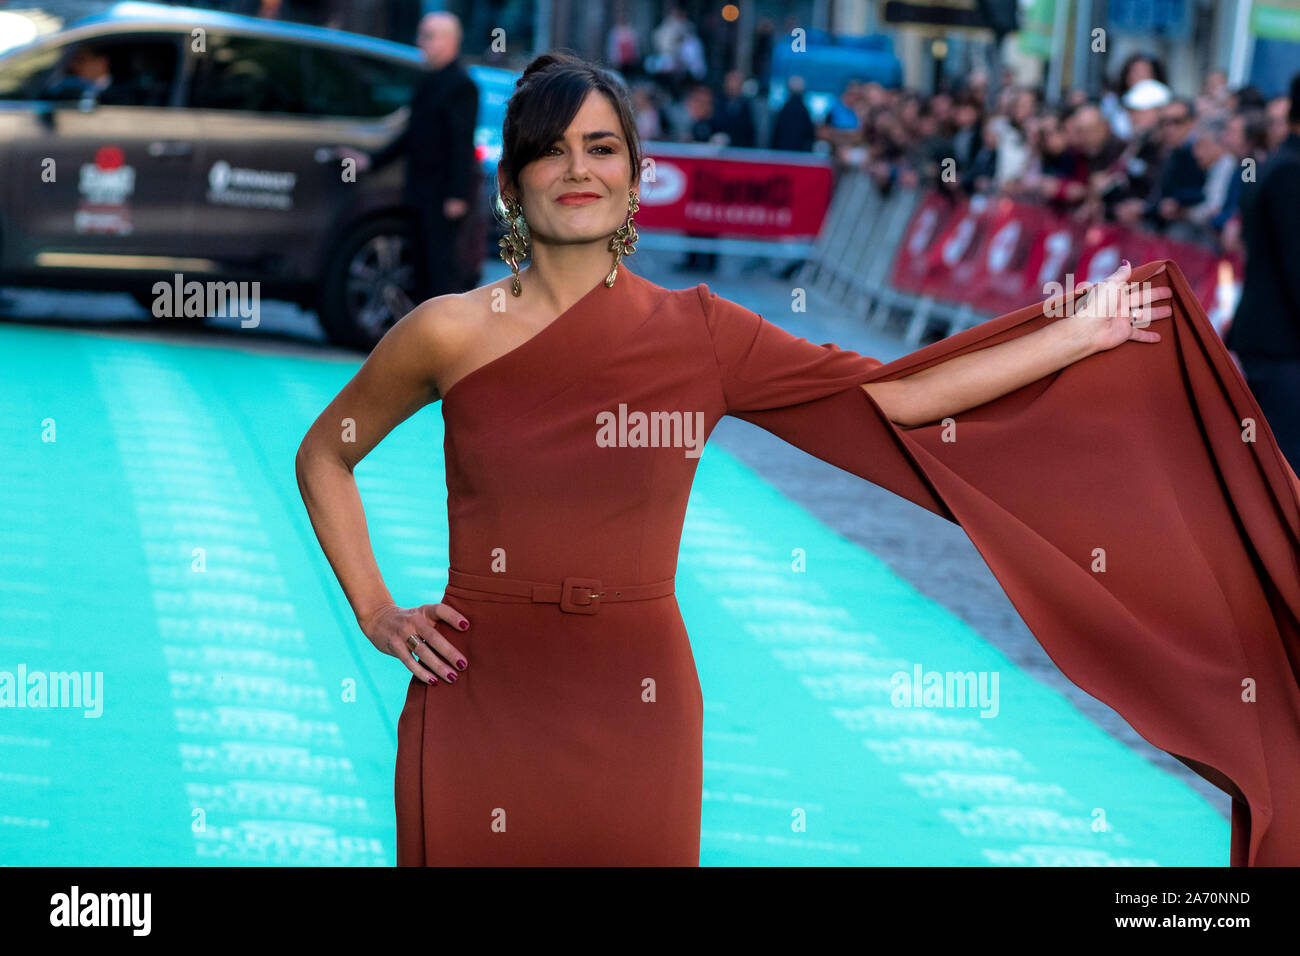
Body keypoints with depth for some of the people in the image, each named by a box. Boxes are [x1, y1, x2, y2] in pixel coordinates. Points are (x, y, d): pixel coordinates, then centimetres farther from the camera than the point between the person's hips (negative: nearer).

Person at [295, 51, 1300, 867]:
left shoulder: (698, 334, 2)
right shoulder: (451, 332, -2)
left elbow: (894, 398, 5)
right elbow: (324, 455, 12)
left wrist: (1086, 331, 7)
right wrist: (375, 612, 2)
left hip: (636, 718, 1)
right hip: (479, 703, -1)